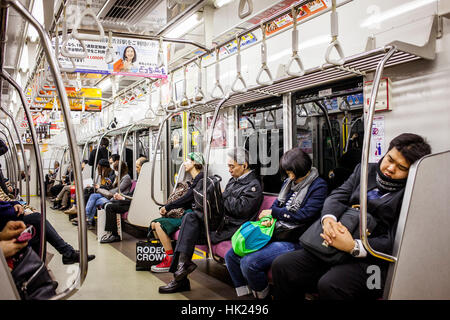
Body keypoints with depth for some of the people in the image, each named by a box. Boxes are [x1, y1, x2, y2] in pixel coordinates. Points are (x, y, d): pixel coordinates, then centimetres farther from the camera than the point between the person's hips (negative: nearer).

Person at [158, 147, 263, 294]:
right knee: (190, 217, -14)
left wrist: (223, 195, -8)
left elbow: (240, 209, -20)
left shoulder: (254, 185, -8)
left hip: (233, 228, -8)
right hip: (222, 220, 8)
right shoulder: (233, 180, 21)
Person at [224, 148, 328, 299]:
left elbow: (305, 214, -17)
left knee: (249, 263, -26)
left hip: (293, 241, -8)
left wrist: (273, 212, -7)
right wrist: (269, 218, -5)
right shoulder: (289, 182, 16)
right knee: (231, 256, 0)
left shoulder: (318, 185, -7)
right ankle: (244, 293, 14)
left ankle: (263, 295, 0)